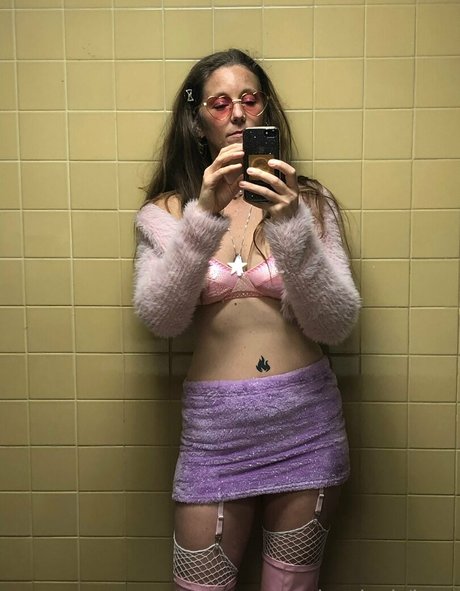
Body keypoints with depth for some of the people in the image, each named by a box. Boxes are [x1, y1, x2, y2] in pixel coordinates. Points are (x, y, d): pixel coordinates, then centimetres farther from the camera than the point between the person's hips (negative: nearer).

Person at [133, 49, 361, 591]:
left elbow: (335, 326, -7)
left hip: (306, 420, 1)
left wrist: (290, 225, -21)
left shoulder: (308, 202, 2)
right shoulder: (165, 211, 2)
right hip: (214, 424, 0)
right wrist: (205, 215, -24)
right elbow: (158, 318, -13)